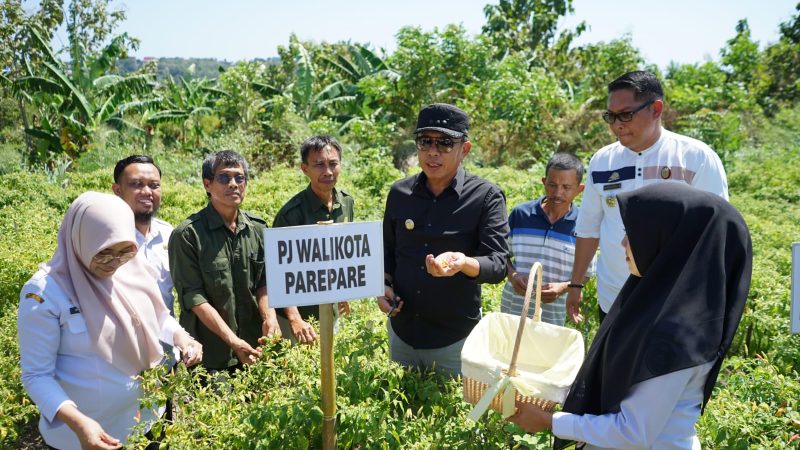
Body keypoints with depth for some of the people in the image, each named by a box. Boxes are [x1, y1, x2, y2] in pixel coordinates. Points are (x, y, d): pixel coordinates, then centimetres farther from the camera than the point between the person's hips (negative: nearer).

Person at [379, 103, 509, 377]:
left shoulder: (486, 197, -12)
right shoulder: (400, 193, 1)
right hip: (401, 333, 4)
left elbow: (498, 264, -17)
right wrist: (384, 285, -3)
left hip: (455, 340, -4)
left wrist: (463, 263, -37)